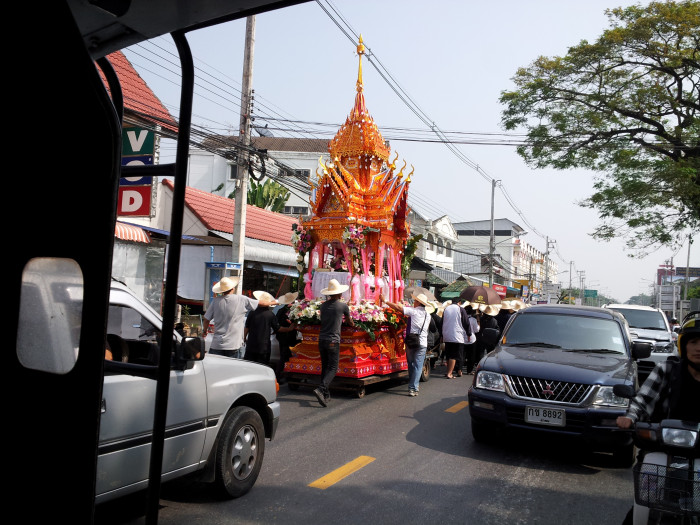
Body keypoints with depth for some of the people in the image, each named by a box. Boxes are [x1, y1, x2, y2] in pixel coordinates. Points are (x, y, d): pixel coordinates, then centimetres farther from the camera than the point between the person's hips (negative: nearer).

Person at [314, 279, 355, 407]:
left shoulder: (323, 305, 8)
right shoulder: (343, 306, -3)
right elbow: (350, 322, 12)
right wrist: (352, 324, 36)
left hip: (322, 340, 5)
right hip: (333, 341, -5)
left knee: (325, 367, 13)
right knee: (333, 368, -2)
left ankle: (326, 395, 15)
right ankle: (320, 389, -21)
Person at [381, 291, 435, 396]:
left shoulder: (414, 311, -4)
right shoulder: (427, 314, 11)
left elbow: (398, 307, -6)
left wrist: (385, 301, 1)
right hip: (422, 343, 3)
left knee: (411, 365, 13)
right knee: (418, 366, 1)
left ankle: (412, 386, 20)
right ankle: (413, 388, -7)